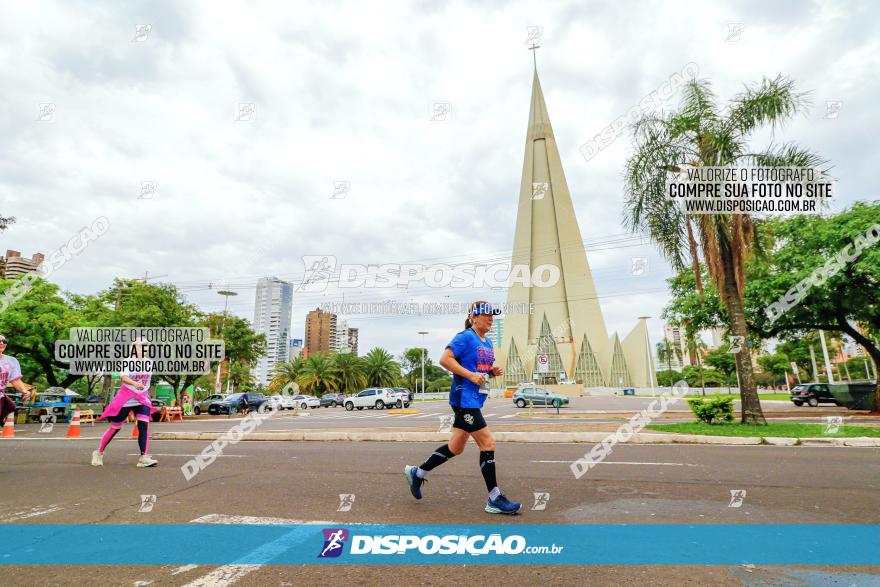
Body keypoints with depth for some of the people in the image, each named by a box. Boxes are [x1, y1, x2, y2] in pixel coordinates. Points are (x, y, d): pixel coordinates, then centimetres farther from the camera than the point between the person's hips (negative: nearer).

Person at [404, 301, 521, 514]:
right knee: (488, 443, -9)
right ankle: (495, 499, 3)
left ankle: (417, 473, 32)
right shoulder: (465, 337, -11)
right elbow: (444, 359, -18)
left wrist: (493, 371, 4)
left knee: (456, 448, 16)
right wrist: (470, 375, -21)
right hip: (464, 398, -10)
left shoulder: (488, 343, 16)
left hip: (475, 400, 10)